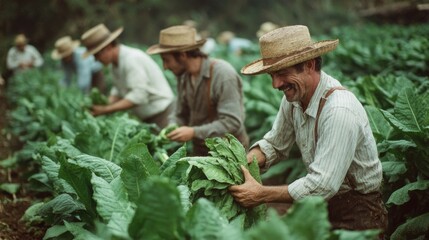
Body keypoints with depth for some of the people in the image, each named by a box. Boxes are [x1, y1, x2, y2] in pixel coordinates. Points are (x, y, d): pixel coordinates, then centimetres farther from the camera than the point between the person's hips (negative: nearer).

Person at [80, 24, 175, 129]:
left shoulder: (132, 59, -22)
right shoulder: (116, 62, 6)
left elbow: (138, 96, -28)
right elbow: (118, 89, 12)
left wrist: (106, 109, -26)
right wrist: (105, 105, -7)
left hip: (161, 113, -9)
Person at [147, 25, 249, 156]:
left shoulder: (224, 74, -20)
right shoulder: (183, 76, 2)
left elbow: (232, 122, -25)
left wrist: (194, 132, -29)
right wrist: (170, 130, -7)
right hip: (199, 150, 6)